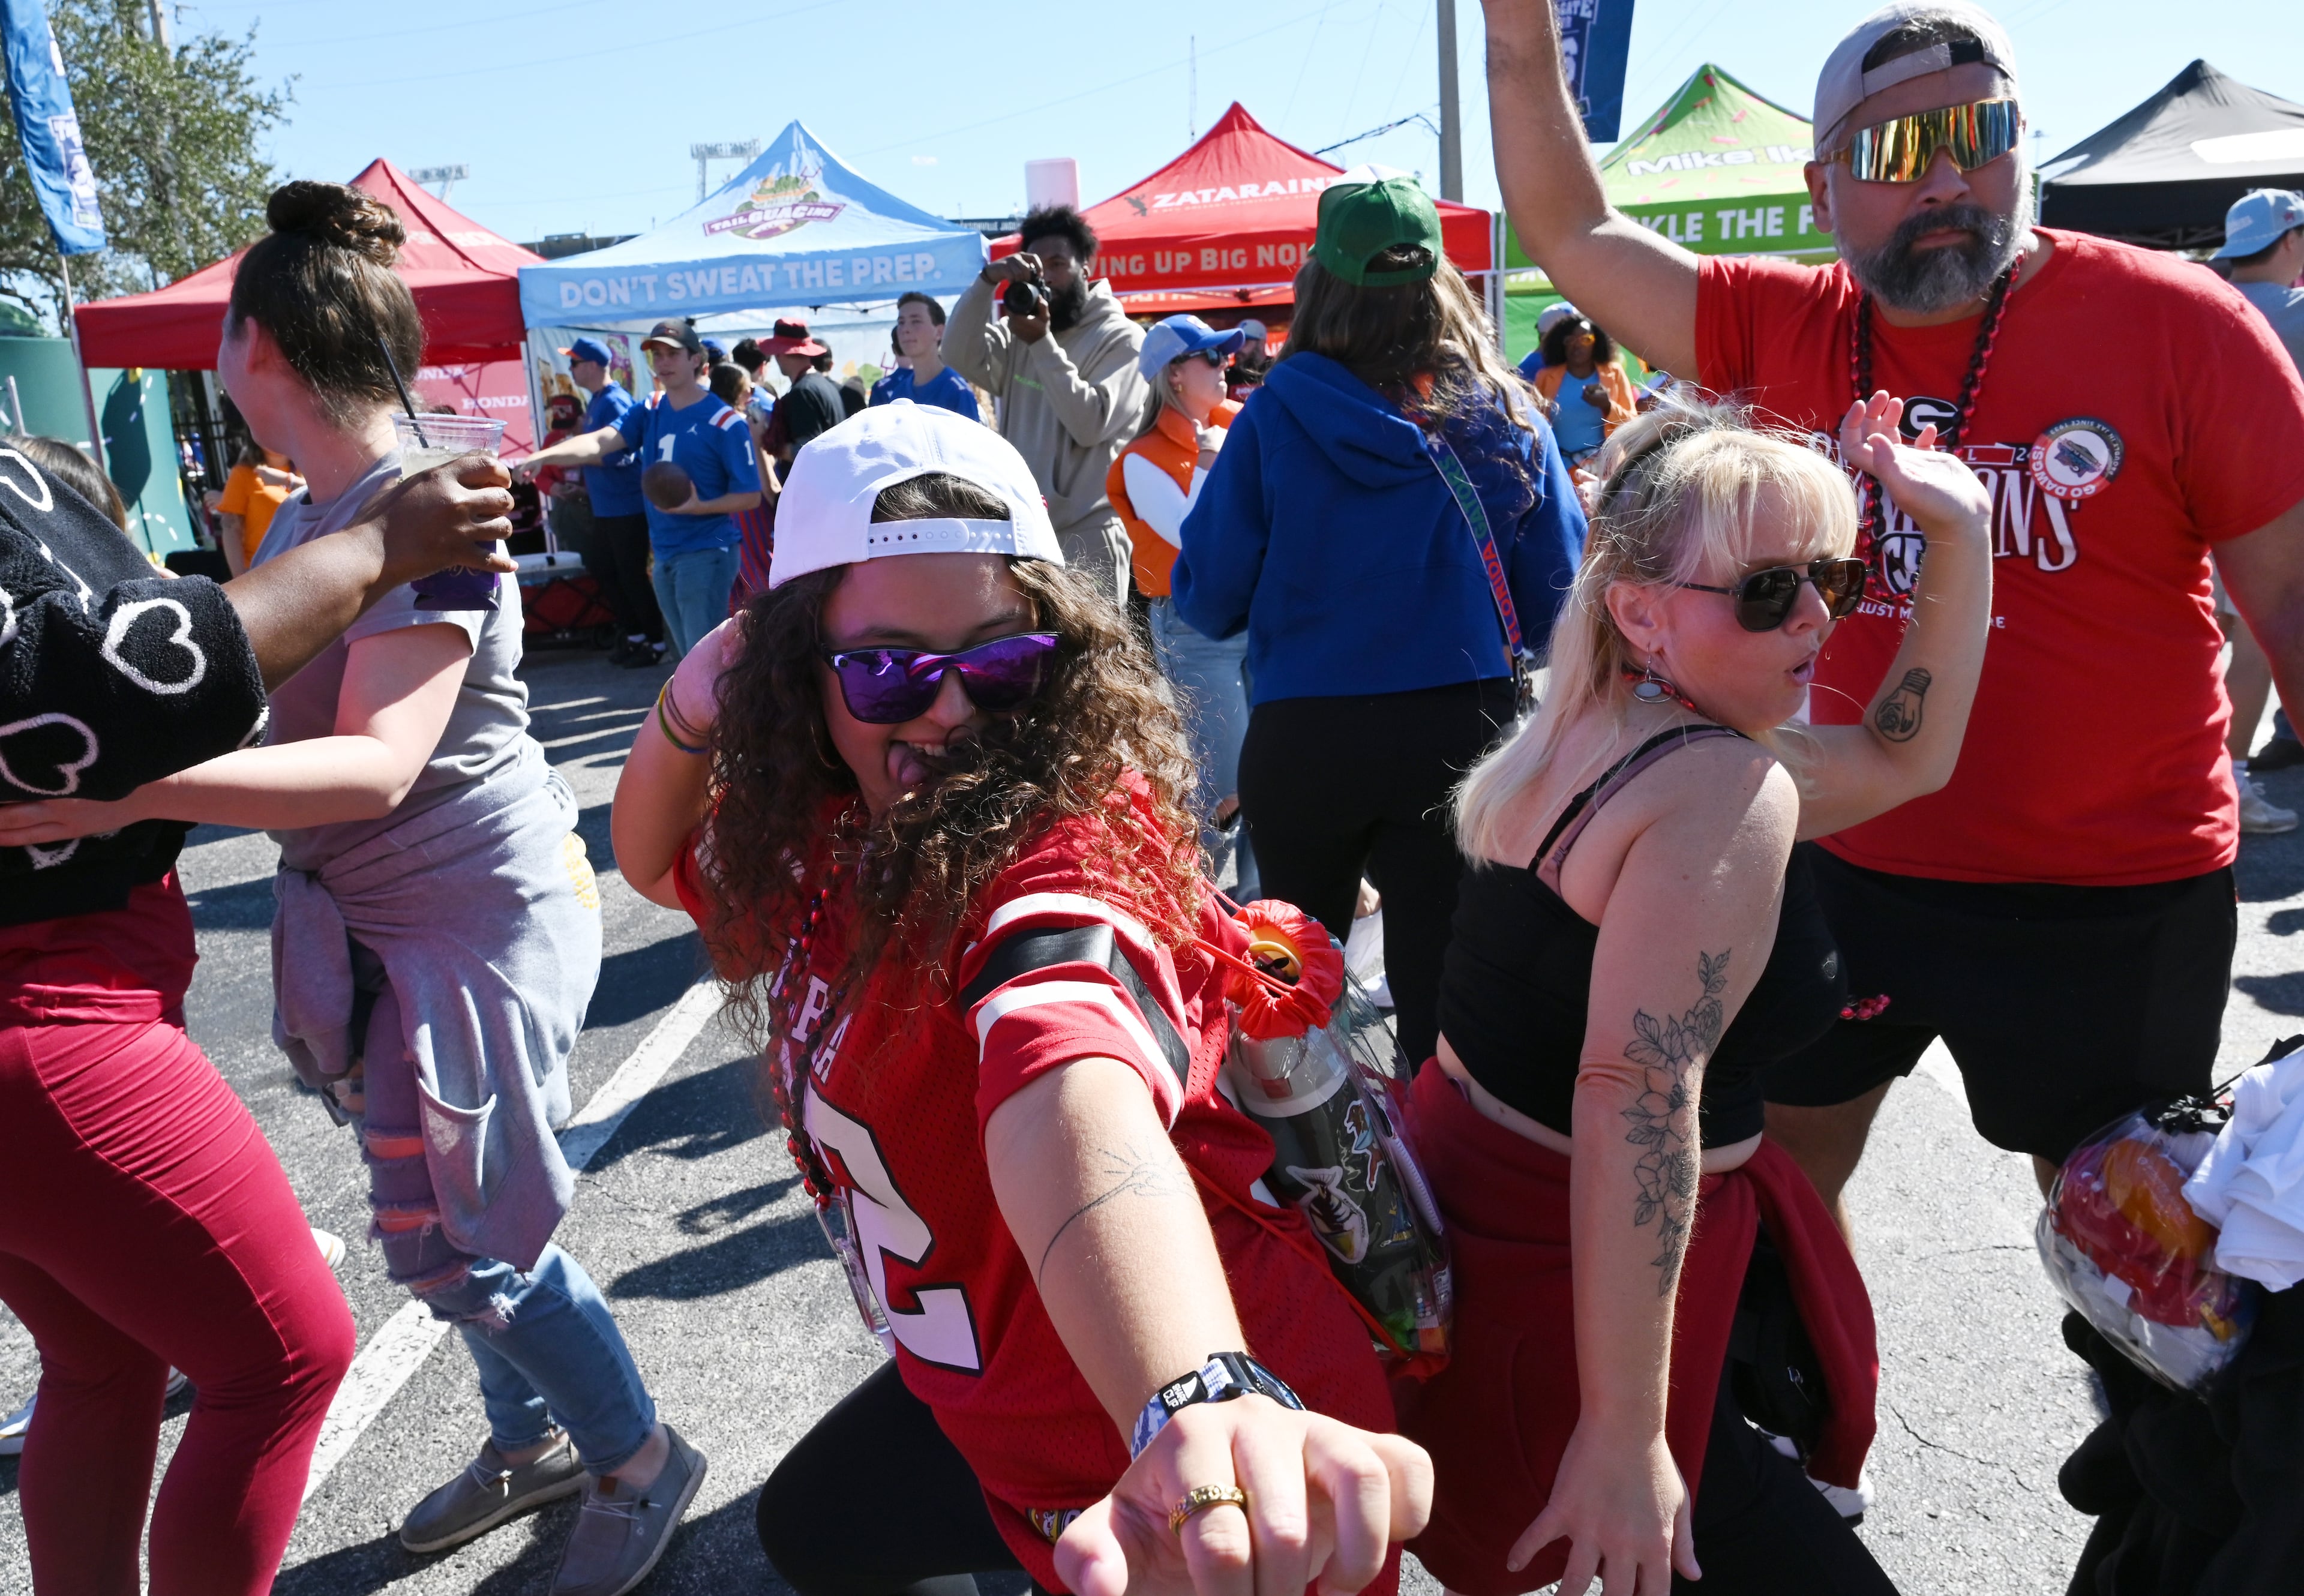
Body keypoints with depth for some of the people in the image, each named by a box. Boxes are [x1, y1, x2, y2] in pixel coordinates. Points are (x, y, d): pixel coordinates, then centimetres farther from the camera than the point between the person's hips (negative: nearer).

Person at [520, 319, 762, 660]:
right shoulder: (648, 412, 7)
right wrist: (544, 456, -24)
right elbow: (600, 441, -8)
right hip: (664, 556, 7)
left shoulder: (725, 422, -10)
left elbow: (750, 496, -9)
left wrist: (699, 507, -24)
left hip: (707, 554, -7)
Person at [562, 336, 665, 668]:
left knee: (631, 576, -3)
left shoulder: (614, 402, -17)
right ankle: (635, 636, 24)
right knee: (601, 569, 15)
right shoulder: (596, 401, 13)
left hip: (626, 507, -10)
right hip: (605, 507, 10)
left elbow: (619, 456, -23)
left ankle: (656, 643, 8)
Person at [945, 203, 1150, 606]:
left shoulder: (1121, 338, -4)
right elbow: (959, 358, -4)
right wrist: (987, 281, -15)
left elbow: (1090, 423, -15)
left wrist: (1043, 344, -18)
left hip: (1086, 536, -5)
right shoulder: (1020, 330, 12)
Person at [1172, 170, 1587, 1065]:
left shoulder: (1276, 417, -8)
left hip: (1301, 745, 0)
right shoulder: (1506, 418, -2)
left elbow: (1207, 603, -4)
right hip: (1462, 731, 1)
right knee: (1443, 985, 9)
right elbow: (1557, 606, 2)